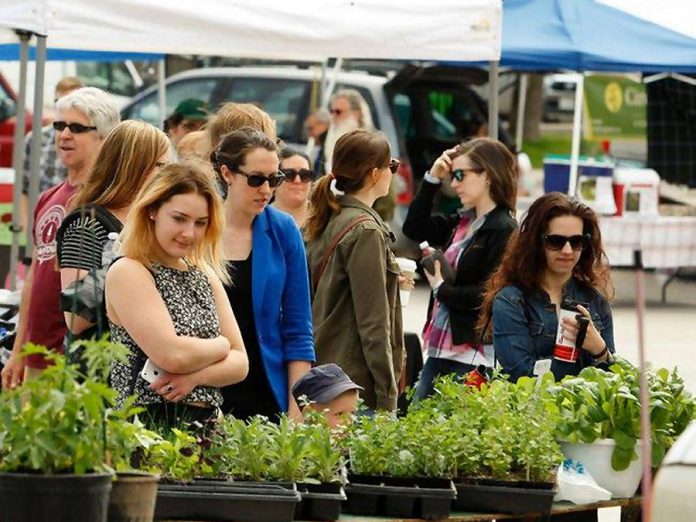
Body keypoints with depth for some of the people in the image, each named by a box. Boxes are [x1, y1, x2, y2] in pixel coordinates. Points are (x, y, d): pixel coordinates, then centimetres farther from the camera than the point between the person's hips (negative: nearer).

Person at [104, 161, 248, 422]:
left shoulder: (206, 278, 16)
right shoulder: (127, 272, -4)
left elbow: (240, 363, 11)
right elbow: (171, 355, -14)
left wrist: (194, 376, -8)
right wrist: (220, 345, 3)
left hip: (204, 424, 6)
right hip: (146, 426, -6)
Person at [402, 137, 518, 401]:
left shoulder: (503, 231, -12)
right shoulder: (462, 223, 12)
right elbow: (414, 228, 22)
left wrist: (441, 289, -6)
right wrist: (433, 179, 13)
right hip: (440, 349, 9)